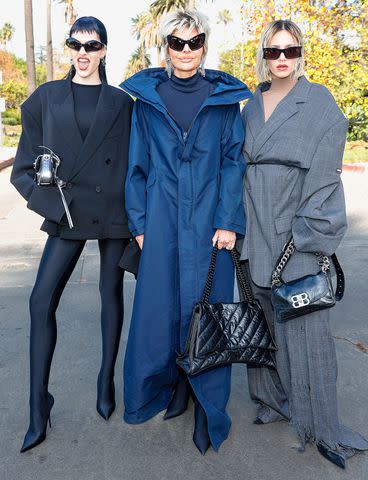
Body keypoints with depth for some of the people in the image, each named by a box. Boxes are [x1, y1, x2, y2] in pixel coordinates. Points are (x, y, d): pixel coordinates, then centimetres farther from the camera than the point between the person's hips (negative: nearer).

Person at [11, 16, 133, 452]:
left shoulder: (121, 103, 7)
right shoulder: (46, 98, 8)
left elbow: (135, 162, 5)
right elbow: (26, 166, 6)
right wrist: (51, 201, -9)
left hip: (114, 213, 0)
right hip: (67, 217, 1)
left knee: (111, 293, 9)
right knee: (41, 301, -6)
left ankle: (106, 382, 27)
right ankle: (38, 407, 8)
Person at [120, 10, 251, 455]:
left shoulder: (225, 96, 6)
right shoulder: (147, 96, 8)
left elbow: (234, 161, 2)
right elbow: (137, 164, 8)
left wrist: (229, 221, -7)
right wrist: (139, 223, 2)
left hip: (209, 220, -1)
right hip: (162, 218, 1)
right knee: (159, 305, 5)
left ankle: (208, 407, 17)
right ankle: (174, 384, 28)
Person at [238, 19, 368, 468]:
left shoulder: (320, 103, 0)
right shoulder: (250, 108, 14)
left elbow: (324, 174, -8)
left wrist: (308, 234, -14)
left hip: (296, 235, -5)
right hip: (255, 235, 5)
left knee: (304, 327, -2)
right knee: (263, 322, 12)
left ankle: (320, 425, 13)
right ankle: (274, 399, 31)